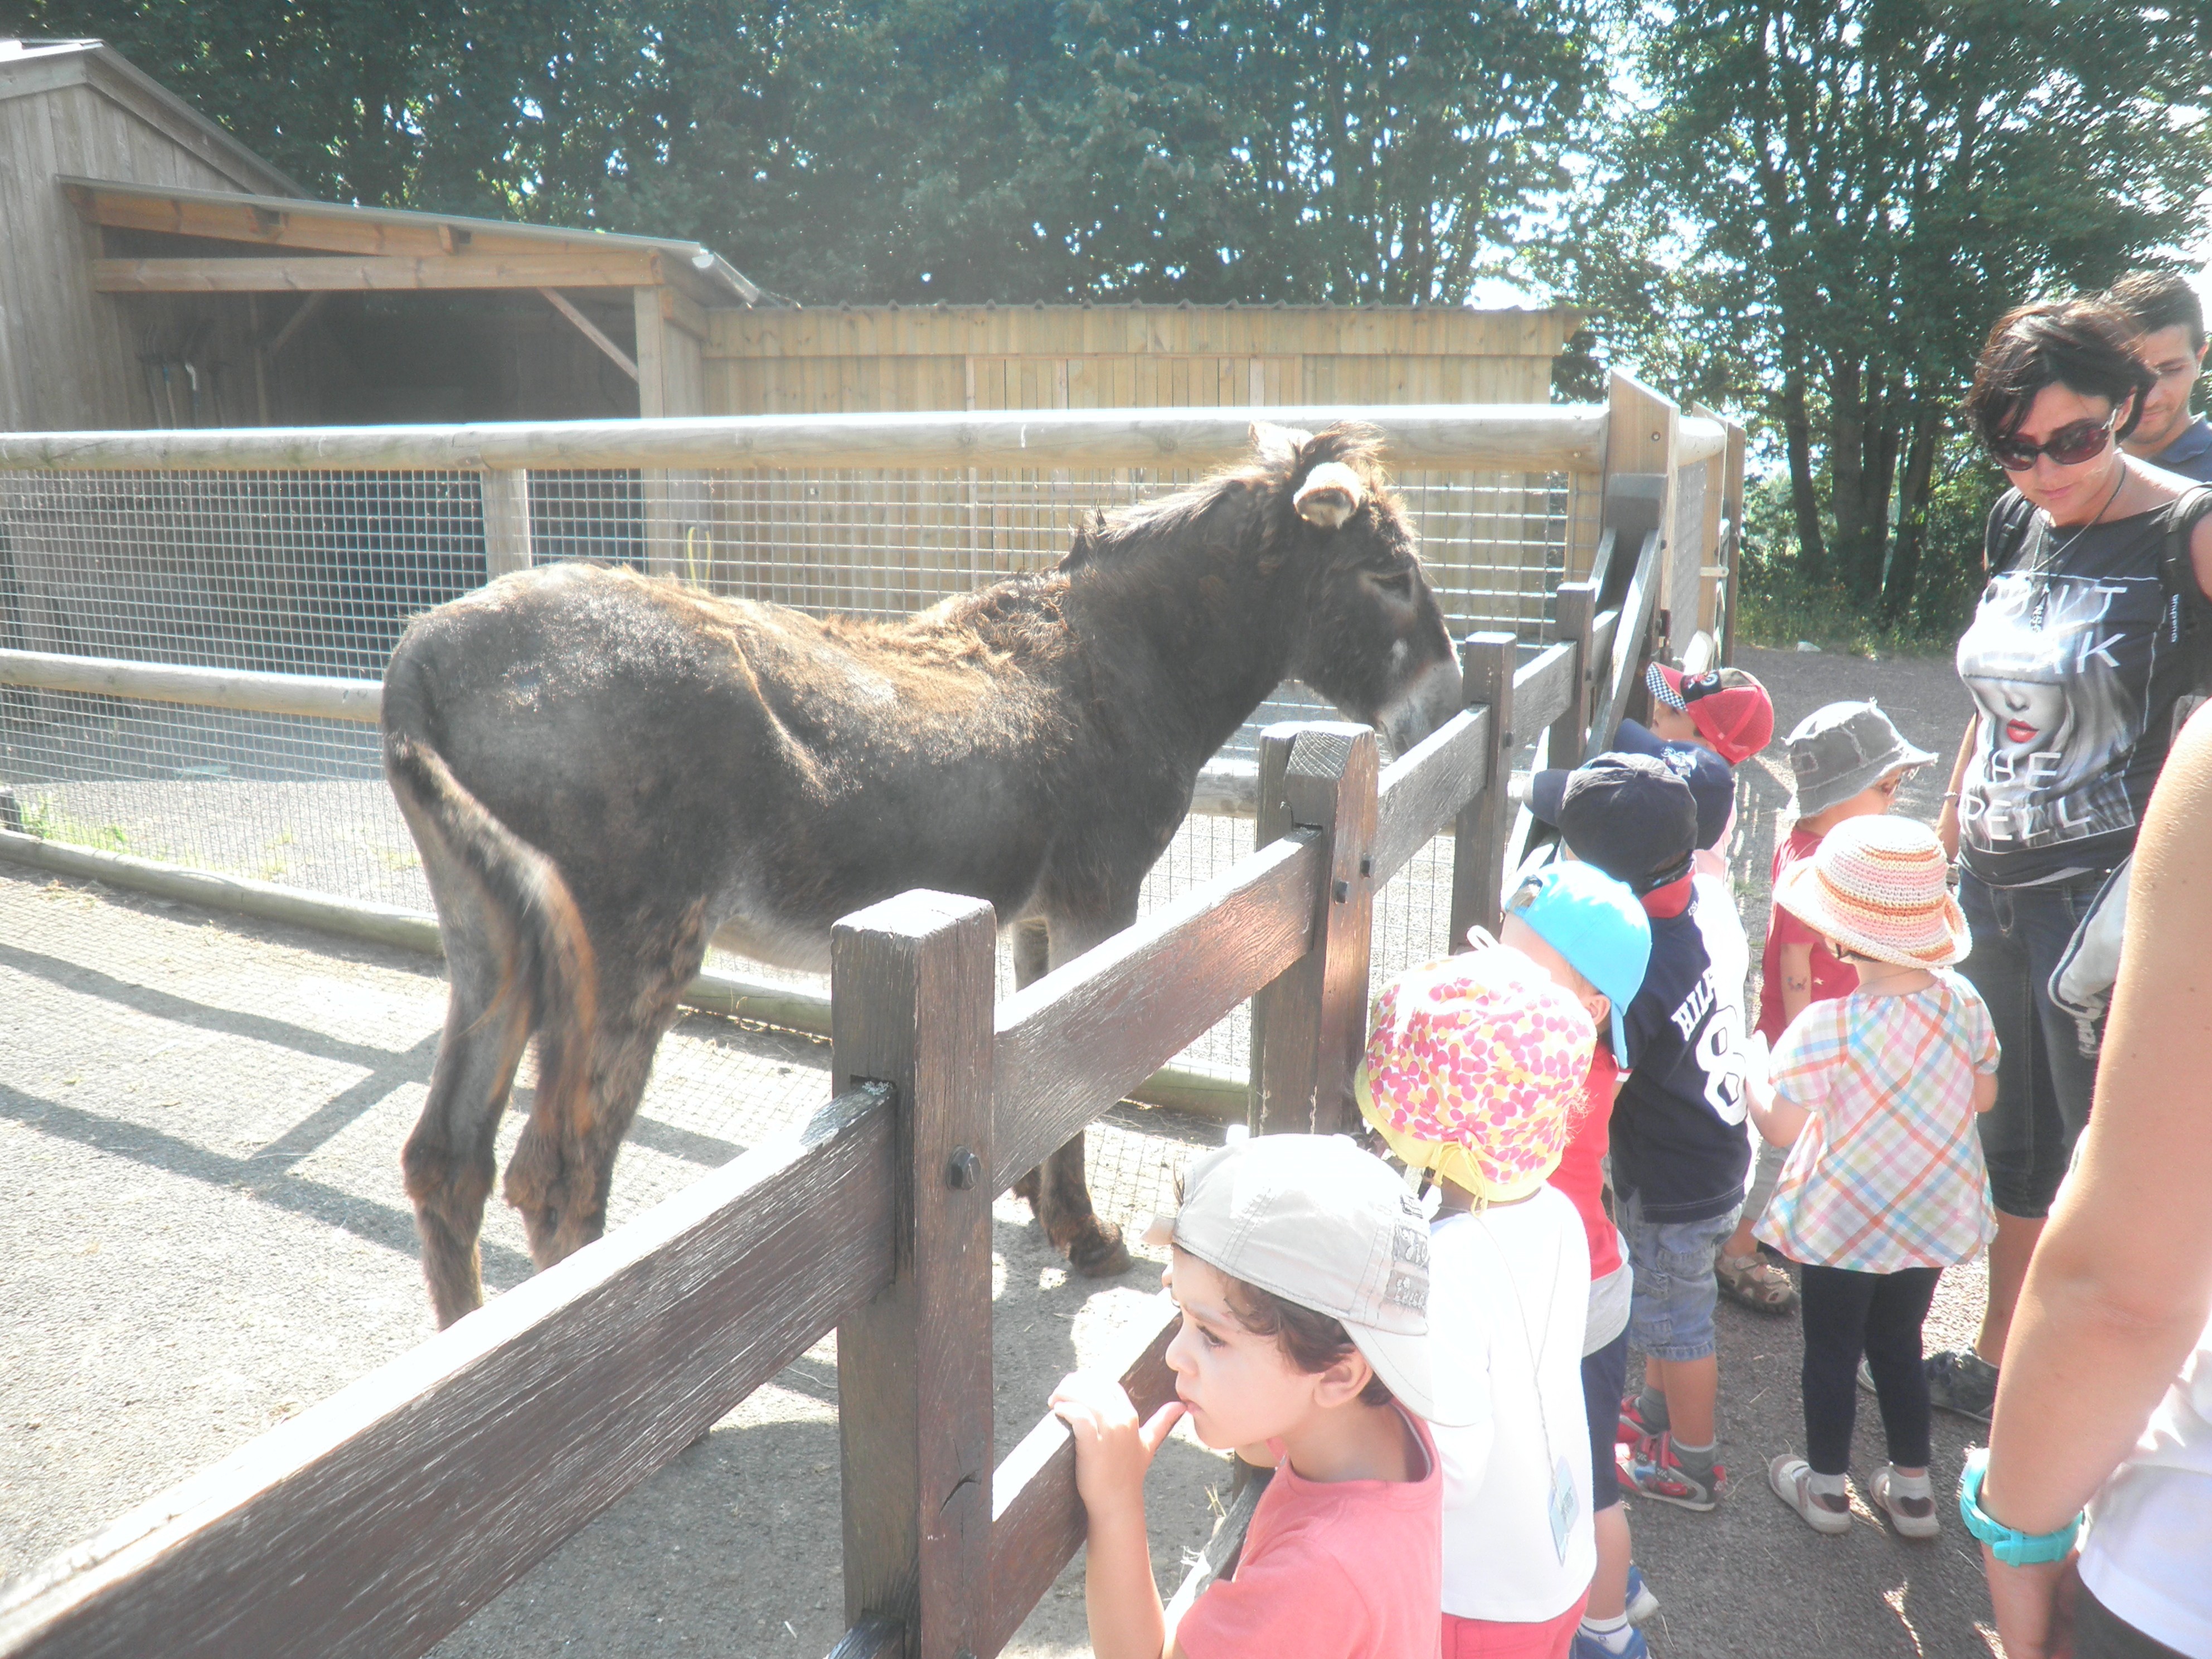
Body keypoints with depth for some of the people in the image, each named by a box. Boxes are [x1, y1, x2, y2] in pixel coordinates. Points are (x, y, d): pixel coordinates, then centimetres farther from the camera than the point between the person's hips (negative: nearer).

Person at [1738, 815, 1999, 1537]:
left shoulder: (1827, 1025, -29)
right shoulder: (1960, 999, -12)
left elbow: (1779, 1125, -24)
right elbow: (1984, 1095, 2)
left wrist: (1751, 1064, -8)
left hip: (1845, 1224, -5)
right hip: (1935, 1212, 5)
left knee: (1831, 1352, 15)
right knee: (1900, 1344, 23)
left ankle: (1826, 1486, 32)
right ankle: (1912, 1487, 36)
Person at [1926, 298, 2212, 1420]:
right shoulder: (2015, 525, 9)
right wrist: (1949, 824, 19)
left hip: (2112, 891, -6)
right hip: (1995, 883, 7)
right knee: (2009, 1139, 18)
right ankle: (1998, 1361, 35)